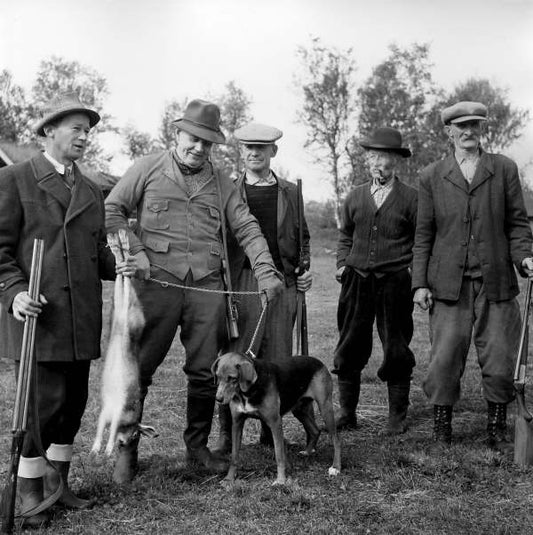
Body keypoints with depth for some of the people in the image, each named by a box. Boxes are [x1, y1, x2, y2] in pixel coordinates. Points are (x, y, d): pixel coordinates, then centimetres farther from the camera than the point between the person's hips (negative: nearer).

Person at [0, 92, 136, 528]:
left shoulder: (91, 191, 19)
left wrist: (118, 267, 2)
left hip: (82, 317, 6)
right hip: (37, 312, -6)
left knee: (75, 401, 9)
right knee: (47, 400, -7)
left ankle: (57, 483, 25)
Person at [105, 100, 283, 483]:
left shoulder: (221, 184, 15)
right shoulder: (149, 170, 6)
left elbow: (248, 229, 11)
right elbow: (112, 211, 4)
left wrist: (266, 272, -1)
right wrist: (135, 252, -8)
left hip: (207, 287, 3)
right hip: (158, 283, -3)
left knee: (205, 371, 5)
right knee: (139, 368, -1)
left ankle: (197, 447, 21)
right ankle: (127, 451, 13)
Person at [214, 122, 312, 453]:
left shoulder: (291, 193, 15)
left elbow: (302, 239, 21)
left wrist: (306, 270, 6)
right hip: (240, 284, -2)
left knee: (278, 361, 4)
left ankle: (271, 430, 16)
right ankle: (227, 433, 6)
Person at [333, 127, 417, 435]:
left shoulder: (411, 198, 1)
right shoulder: (355, 197, 11)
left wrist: (417, 277, -7)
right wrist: (342, 264, 9)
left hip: (395, 282, -3)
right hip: (357, 282, 3)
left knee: (396, 351, 4)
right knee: (349, 350, 5)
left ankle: (398, 417, 16)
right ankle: (347, 413, 16)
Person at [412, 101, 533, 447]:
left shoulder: (505, 169, 8)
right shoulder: (432, 177, 8)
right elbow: (423, 235, 7)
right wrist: (420, 283, 1)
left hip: (496, 281, 1)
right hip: (449, 283, 0)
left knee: (500, 358, 4)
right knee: (445, 358, 0)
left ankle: (498, 428, 20)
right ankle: (442, 425, 15)